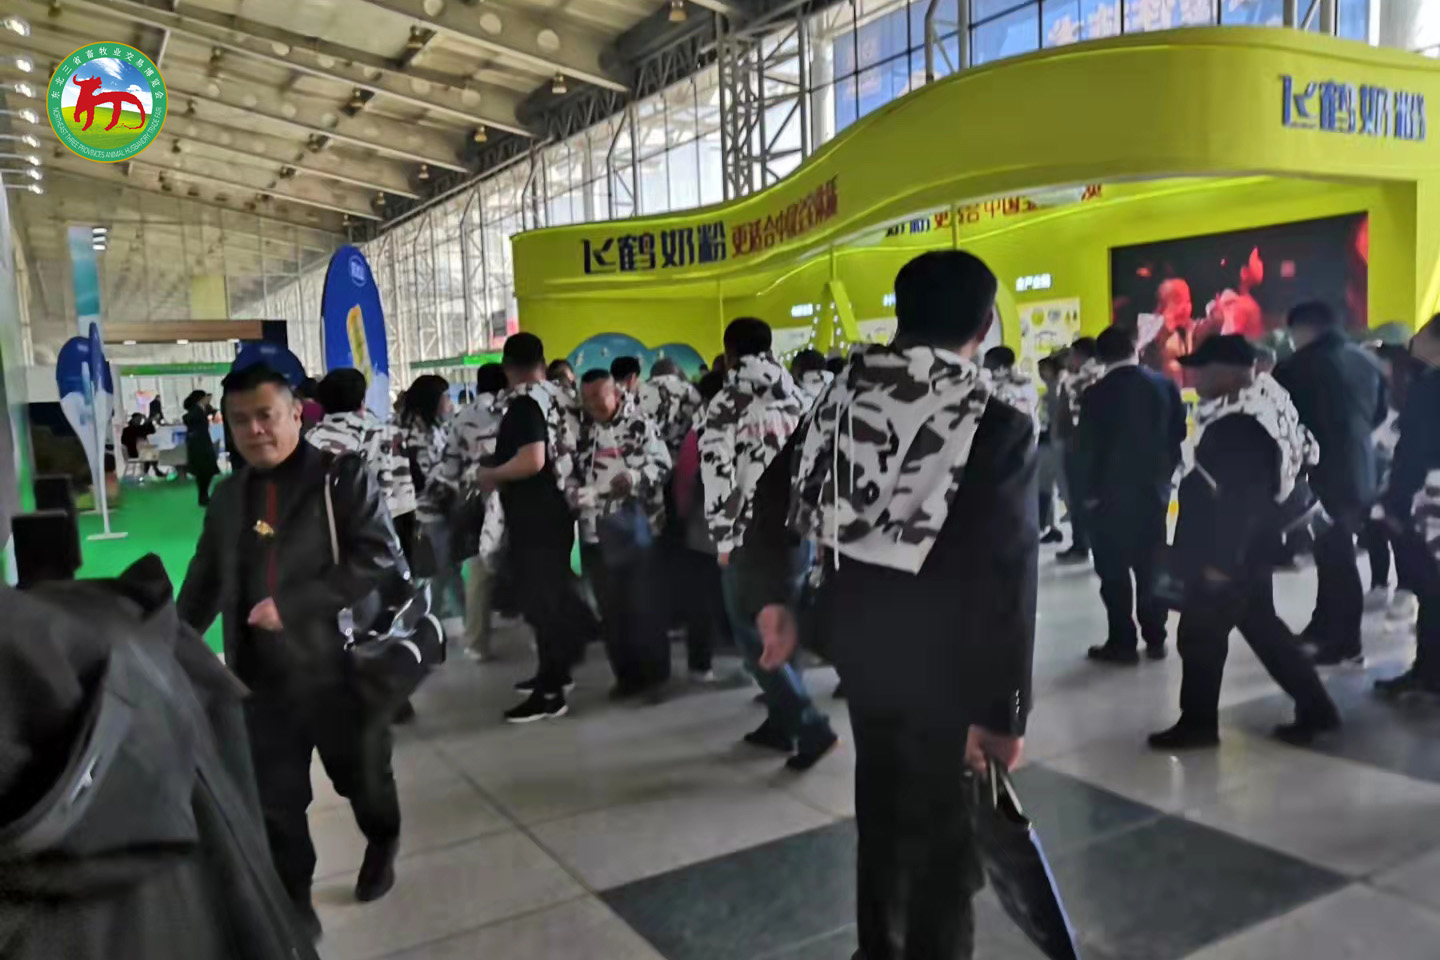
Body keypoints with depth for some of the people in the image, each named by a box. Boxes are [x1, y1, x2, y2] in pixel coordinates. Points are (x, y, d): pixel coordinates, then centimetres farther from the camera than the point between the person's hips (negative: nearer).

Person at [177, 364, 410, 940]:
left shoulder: (343, 476, -9)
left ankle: (382, 845, 47)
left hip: (342, 668, -3)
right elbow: (206, 580, 19)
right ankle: (293, 904, 26)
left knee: (363, 779, 17)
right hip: (263, 679, 4)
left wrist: (291, 604, -22)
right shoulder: (229, 496, 9)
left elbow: (378, 557, -19)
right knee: (274, 802, 7)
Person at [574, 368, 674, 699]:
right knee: (610, 607, 10)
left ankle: (654, 673, 11)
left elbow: (662, 463, -9)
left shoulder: (639, 424, -6)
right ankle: (627, 674, 20)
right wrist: (572, 493, 2)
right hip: (595, 531, 6)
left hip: (635, 527, -5)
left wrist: (633, 477, -24)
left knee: (643, 605, 0)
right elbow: (574, 472, 20)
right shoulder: (582, 431, 11)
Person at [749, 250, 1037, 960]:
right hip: (945, 659, -6)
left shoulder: (842, 401, -3)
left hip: (856, 635, 6)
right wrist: (1005, 709, -14)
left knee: (882, 804, 26)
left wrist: (773, 597, 15)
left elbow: (774, 497, 4)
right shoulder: (1001, 428, -18)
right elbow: (1007, 580, -20)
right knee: (944, 834, 13)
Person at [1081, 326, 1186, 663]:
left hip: (1111, 492, -5)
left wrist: (1091, 491, -1)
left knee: (1114, 571, 2)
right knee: (1151, 566, 12)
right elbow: (1179, 434, 6)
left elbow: (1090, 447, -11)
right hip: (1155, 488, 5)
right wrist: (1165, 473, 17)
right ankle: (1155, 639, 17)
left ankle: (1123, 642, 4)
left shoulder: (1096, 394, -12)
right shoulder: (1166, 385, 1)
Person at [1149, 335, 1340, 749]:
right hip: (1248, 548, 10)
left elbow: (1241, 498, -27)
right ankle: (1315, 708, 27)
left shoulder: (1240, 424, -24)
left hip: (1229, 554, -10)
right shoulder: (1253, 408, 8)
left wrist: (1220, 560, -23)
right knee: (1262, 626, 19)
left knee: (1201, 635, 3)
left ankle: (1198, 722, 16)